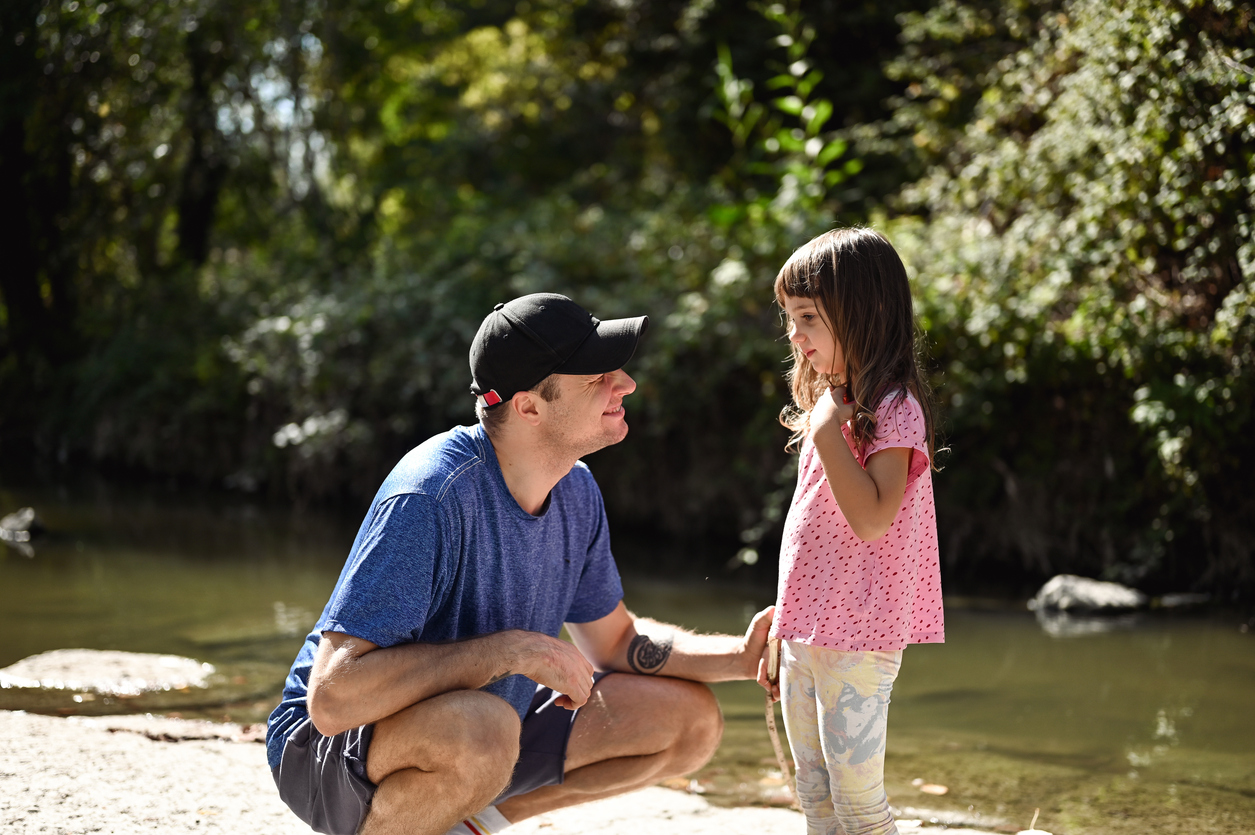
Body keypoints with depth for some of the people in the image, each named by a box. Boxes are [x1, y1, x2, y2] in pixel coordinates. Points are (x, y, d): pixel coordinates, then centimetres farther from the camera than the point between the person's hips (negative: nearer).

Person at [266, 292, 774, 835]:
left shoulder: (576, 492, -3)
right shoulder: (432, 495, -29)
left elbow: (615, 642, 13)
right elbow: (333, 696, -35)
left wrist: (742, 655, -3)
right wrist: (512, 650, -33)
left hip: (476, 742, 8)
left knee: (692, 720, 2)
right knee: (483, 727, -40)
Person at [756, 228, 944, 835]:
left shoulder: (894, 408, -12)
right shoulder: (830, 404, 13)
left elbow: (872, 520, -25)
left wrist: (827, 430, -21)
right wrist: (778, 637, 19)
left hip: (857, 637, -9)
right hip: (806, 633, 9)